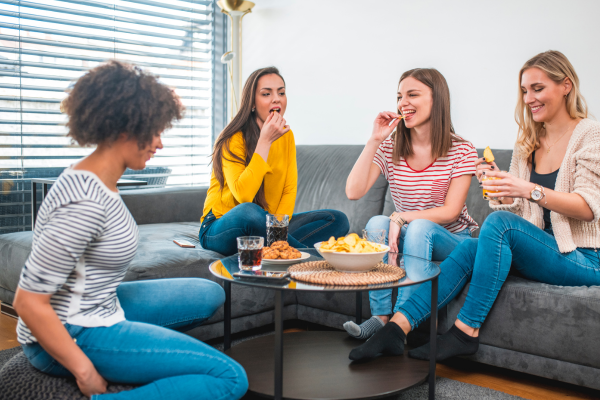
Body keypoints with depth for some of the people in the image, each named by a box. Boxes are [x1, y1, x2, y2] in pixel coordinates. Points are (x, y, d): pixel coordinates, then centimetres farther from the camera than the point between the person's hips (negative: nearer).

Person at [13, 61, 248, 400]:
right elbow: (28, 301, -27)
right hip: (73, 333, -11)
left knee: (211, 294, 23)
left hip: (102, 307, 11)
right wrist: (85, 373, -21)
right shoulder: (85, 203, -28)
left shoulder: (102, 180, 1)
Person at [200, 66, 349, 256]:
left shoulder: (286, 136, 6)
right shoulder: (233, 139, -14)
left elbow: (290, 189, 0)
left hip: (267, 226, 6)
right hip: (222, 230, -6)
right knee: (248, 212, -41)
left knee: (338, 220, -8)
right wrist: (265, 142, -24)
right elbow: (243, 195, -27)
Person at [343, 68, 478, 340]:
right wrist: (374, 141, -17)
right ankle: (380, 316, -27)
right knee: (377, 222, -27)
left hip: (449, 241, -3)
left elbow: (451, 212, -14)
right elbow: (354, 192, -13)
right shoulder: (390, 148, 1)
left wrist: (401, 218, -26)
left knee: (420, 227, -34)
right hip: (406, 237, 3)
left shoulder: (462, 152, -7)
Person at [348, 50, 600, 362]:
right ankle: (396, 328, -30)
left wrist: (530, 190, -29)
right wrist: (499, 185, -10)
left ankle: (466, 332, -25)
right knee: (471, 248, -22)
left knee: (499, 223, -30)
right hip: (543, 249, 5)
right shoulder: (528, 143, 15)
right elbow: (515, 208, 11)